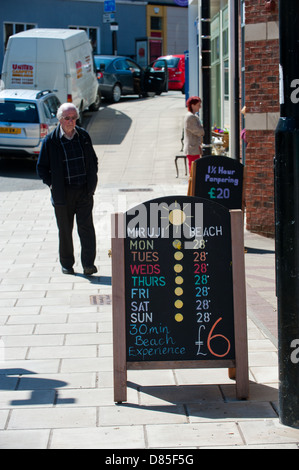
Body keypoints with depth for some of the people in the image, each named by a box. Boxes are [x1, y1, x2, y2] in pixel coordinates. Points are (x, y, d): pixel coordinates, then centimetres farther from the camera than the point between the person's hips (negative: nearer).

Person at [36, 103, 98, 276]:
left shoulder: (83, 136, 5)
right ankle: (66, 264, 21)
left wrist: (92, 181, 7)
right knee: (65, 230, 8)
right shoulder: (50, 141, -4)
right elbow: (41, 167, 3)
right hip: (63, 193, -1)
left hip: (84, 191, 2)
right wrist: (51, 184, -6)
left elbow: (93, 160, 17)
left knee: (86, 226, -7)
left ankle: (88, 264, -6)